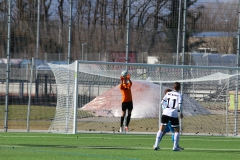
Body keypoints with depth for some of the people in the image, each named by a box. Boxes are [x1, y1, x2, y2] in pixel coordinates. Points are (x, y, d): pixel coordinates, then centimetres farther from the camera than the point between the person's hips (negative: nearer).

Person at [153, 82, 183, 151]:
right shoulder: (179, 95, -3)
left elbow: (162, 102, 7)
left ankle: (156, 145, 0)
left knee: (161, 129, 9)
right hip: (174, 114, -3)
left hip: (165, 113, 3)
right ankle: (175, 147, 6)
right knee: (177, 131, 12)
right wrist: (181, 113, 5)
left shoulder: (168, 93, 7)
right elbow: (179, 105, -11)